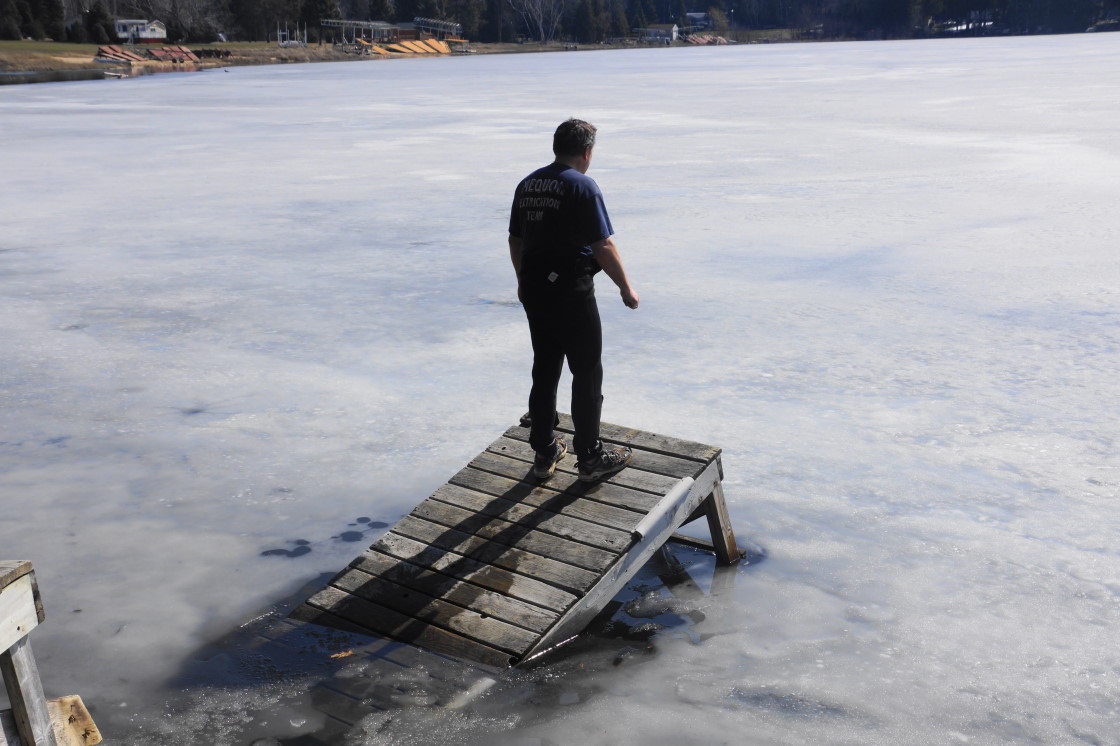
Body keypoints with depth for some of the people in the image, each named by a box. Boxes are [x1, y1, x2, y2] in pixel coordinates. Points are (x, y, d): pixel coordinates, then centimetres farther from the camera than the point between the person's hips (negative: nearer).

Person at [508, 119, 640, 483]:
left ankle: (544, 453, 23)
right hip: (572, 292, -7)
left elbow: (515, 240, 16)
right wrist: (626, 288, -5)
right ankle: (590, 458, 12)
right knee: (587, 373, 4)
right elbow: (603, 247, -15)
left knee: (544, 370, 15)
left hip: (533, 289, 7)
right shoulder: (582, 186, -12)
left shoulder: (527, 184, 9)